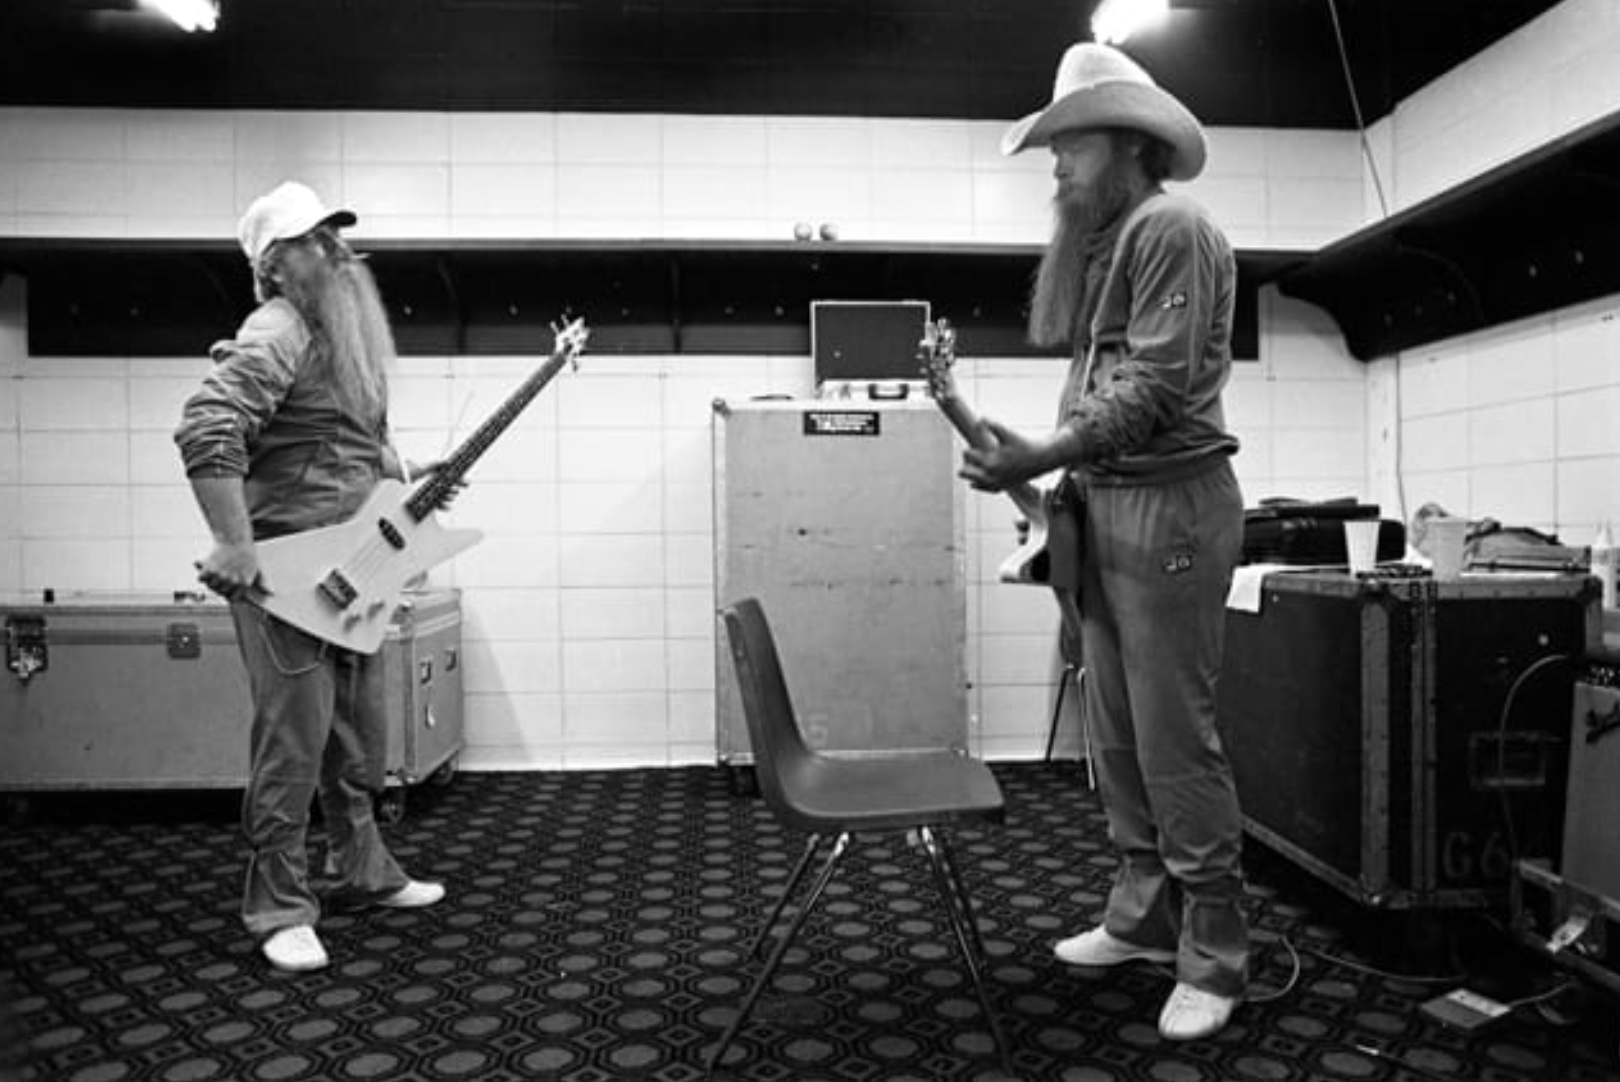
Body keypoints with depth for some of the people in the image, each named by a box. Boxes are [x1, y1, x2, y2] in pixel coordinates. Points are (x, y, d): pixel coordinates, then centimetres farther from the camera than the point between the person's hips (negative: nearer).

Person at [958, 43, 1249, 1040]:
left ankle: (1216, 958, 8)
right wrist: (1060, 484, 9)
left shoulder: (1173, 231, -7)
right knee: (1119, 734, 11)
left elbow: (1155, 390, -17)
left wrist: (1043, 458, -21)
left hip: (1171, 506, -9)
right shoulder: (1105, 245, 21)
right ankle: (1145, 916, 24)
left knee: (1176, 740, -5)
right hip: (1106, 507, 9)